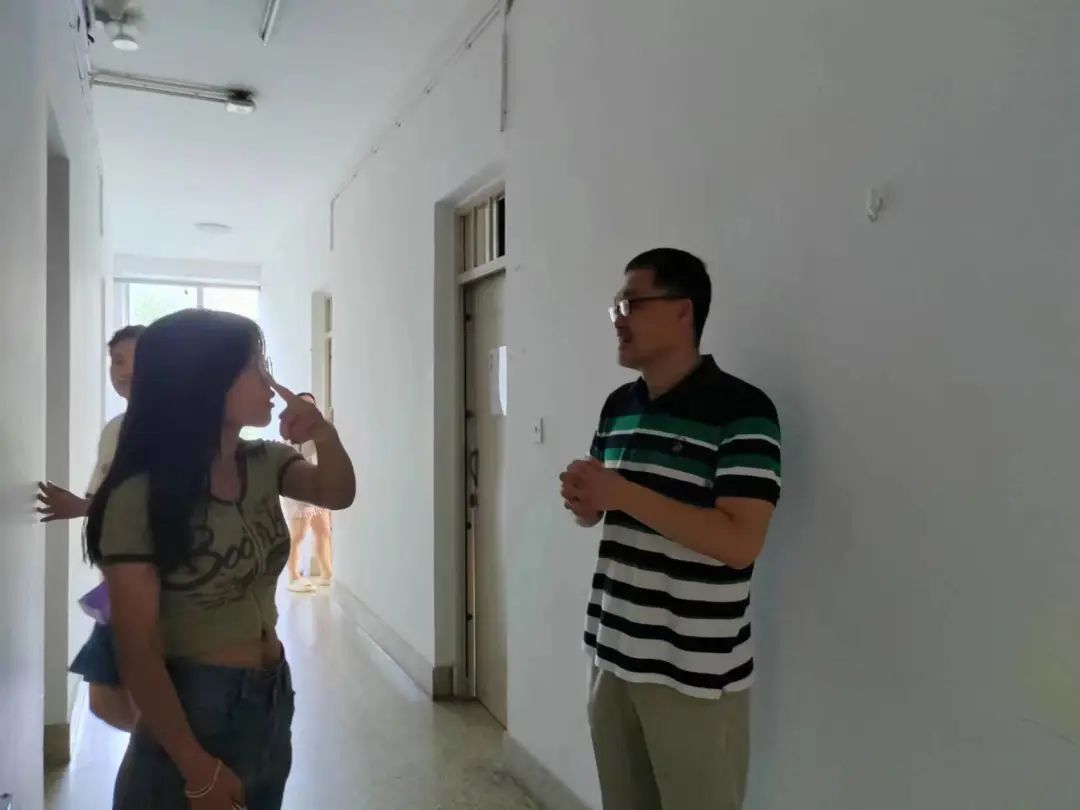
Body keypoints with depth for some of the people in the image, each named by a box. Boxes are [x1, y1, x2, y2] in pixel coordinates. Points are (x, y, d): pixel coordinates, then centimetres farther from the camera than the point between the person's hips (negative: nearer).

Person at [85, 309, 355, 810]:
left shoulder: (265, 464, 0)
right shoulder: (139, 497, -19)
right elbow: (136, 647, -19)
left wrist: (326, 439, -24)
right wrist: (198, 767, -18)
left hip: (273, 698, 7)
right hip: (194, 708, -7)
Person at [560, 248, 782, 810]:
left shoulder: (741, 410, -14)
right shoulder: (618, 406, 8)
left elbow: (739, 542, -22)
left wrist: (621, 493, -23)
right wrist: (581, 500, -6)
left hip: (697, 672, -6)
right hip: (613, 652, 7)